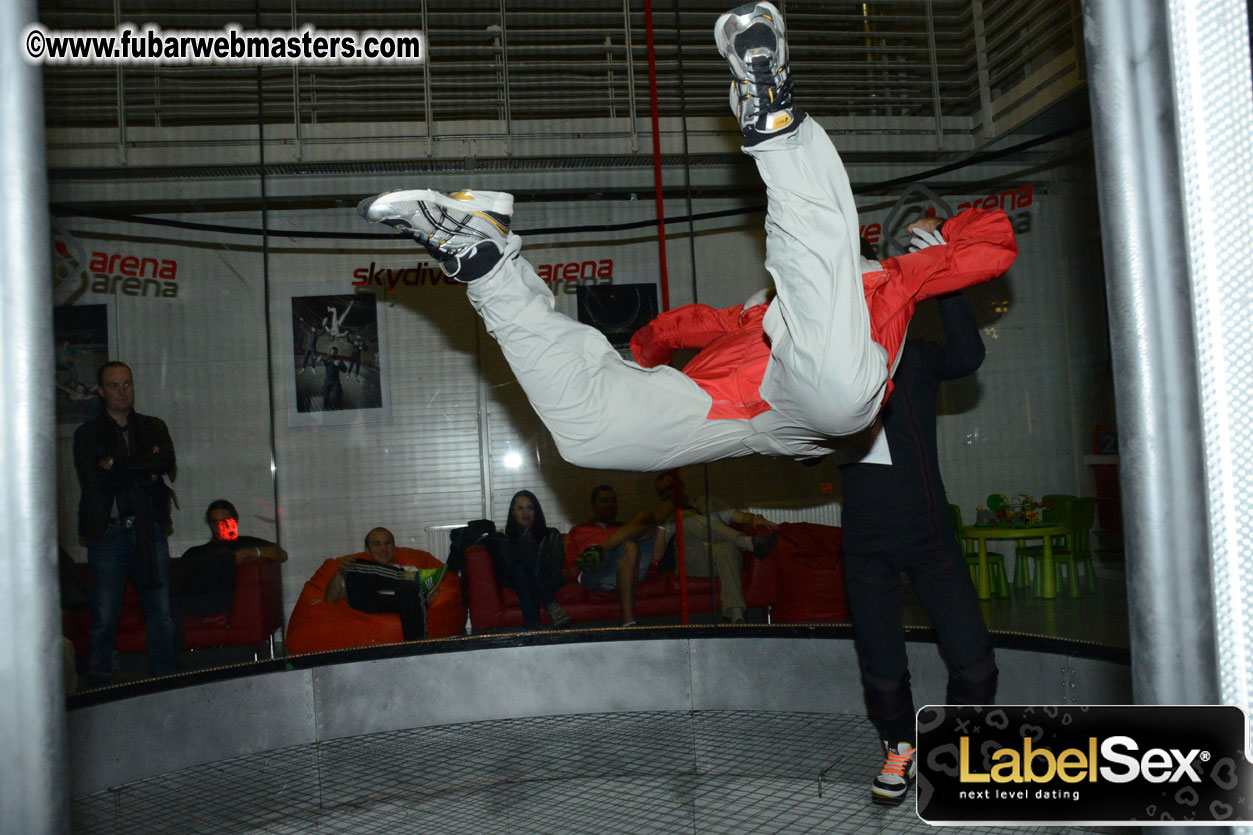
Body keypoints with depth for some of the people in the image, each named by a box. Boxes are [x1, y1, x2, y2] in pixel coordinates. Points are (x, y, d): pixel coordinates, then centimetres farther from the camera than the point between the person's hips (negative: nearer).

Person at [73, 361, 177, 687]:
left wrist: (116, 464, -6)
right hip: (108, 533, -2)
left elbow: (167, 462, -4)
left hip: (149, 530, 2)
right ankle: (99, 692, 3)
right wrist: (145, 471, -3)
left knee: (161, 614, 0)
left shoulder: (153, 427, 16)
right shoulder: (88, 433, 10)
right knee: (103, 619, -4)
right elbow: (92, 482, -6)